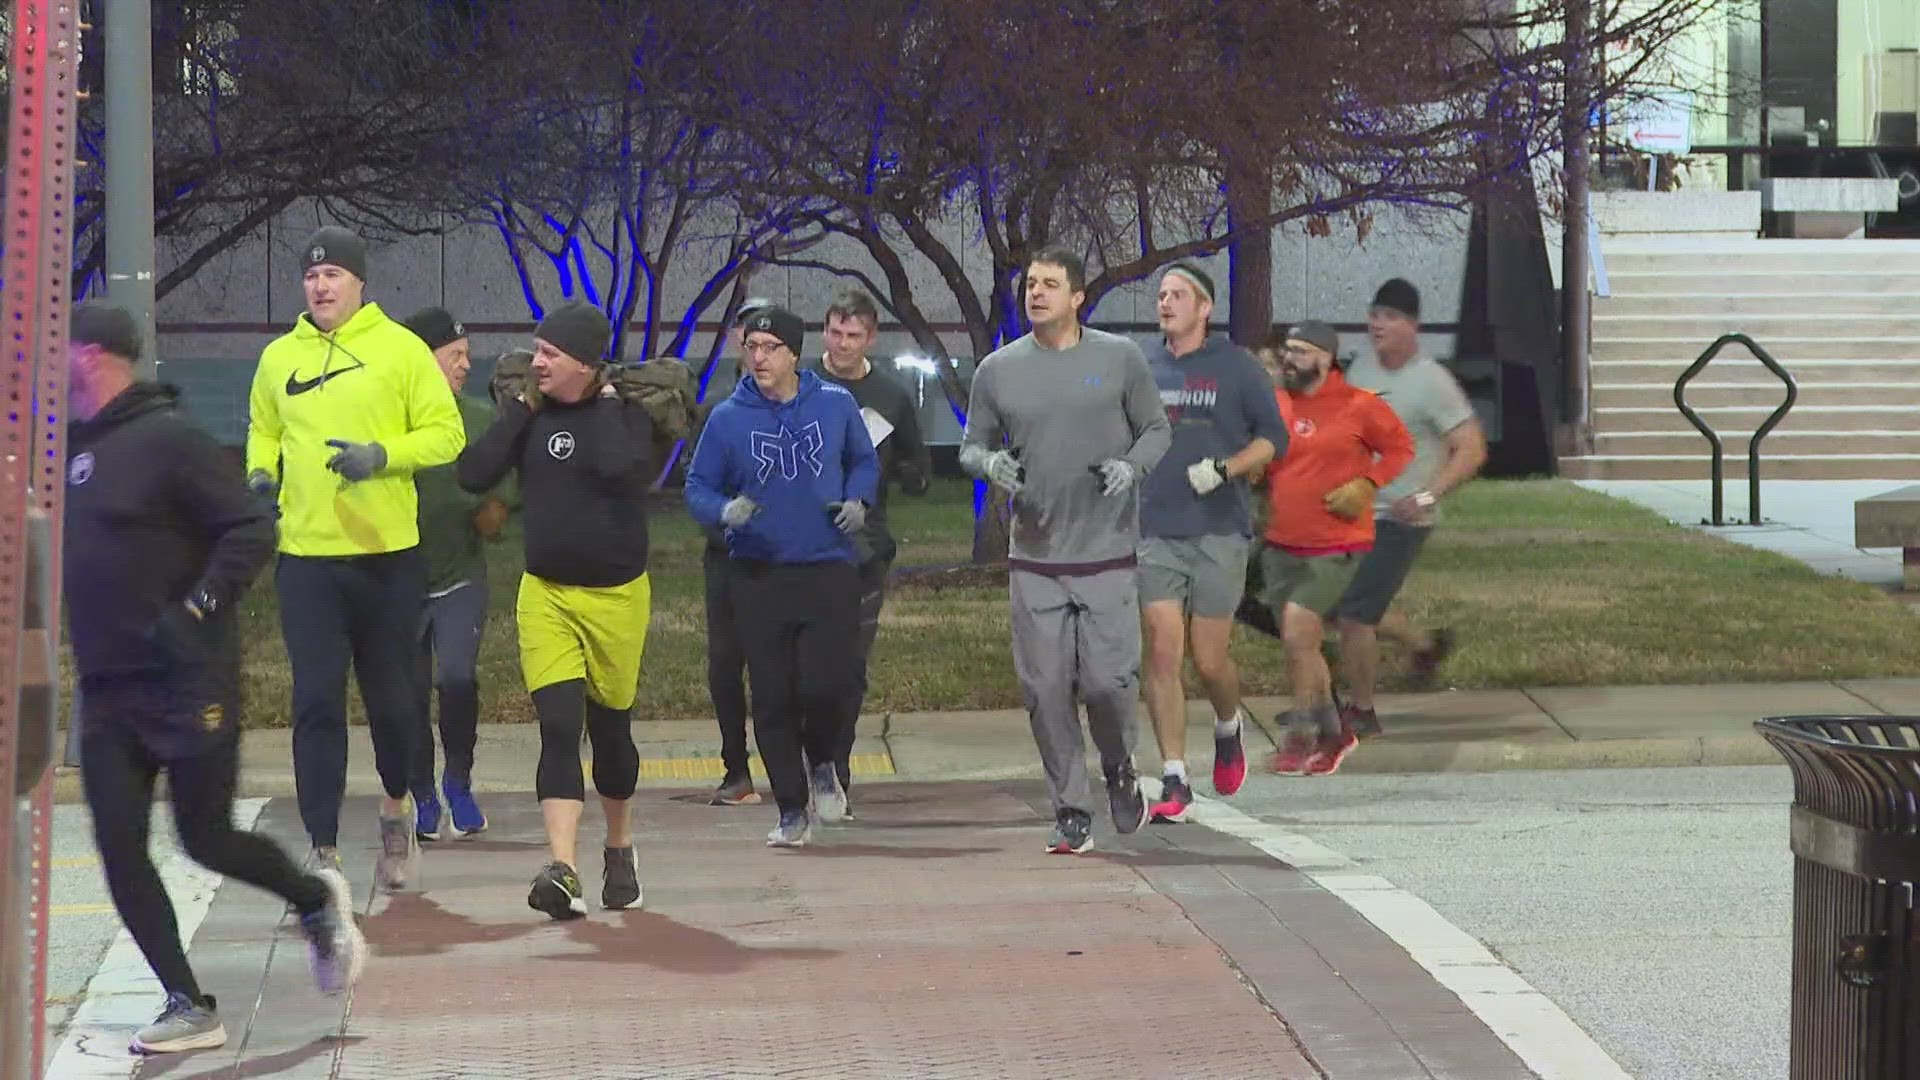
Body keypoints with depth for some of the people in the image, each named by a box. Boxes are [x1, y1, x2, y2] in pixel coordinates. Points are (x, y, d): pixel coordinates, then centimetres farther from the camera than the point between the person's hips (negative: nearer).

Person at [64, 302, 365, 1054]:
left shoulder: (167, 439, -13)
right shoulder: (69, 446, 8)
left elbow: (252, 532, -15)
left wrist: (197, 611, -20)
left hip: (188, 682, -7)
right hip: (107, 690, 7)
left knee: (206, 839, 1)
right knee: (120, 849, 0)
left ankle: (316, 900, 30)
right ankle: (190, 1008, 8)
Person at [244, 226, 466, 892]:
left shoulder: (401, 349, -1)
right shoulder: (279, 358, 9)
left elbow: (446, 432, -3)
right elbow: (262, 432, 22)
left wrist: (382, 455, -18)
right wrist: (261, 472, 1)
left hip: (387, 555, -2)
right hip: (305, 556, 2)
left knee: (391, 696, 9)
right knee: (316, 702, -2)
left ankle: (396, 806, 36)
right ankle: (324, 850, 2)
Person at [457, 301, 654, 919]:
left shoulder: (627, 412, -8)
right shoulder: (533, 414, 3)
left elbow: (618, 465, -30)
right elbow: (474, 475, -9)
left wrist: (606, 400, -16)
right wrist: (523, 407, -6)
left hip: (617, 595, -2)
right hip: (545, 594, 2)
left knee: (610, 728, 13)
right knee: (558, 726, -13)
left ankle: (620, 848, 37)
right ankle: (563, 872, -22)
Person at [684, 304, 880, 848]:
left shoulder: (836, 404, 3)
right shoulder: (726, 418, 0)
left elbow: (865, 462, 17)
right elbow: (697, 487, 5)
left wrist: (857, 501, -2)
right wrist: (724, 510, -16)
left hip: (827, 572, 0)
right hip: (757, 575, 1)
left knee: (826, 685, -15)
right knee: (773, 699, 2)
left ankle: (820, 763, 19)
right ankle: (792, 812, 16)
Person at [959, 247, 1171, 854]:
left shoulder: (1120, 359, 2)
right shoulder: (997, 369, 5)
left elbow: (1157, 430, 10)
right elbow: (971, 445, 13)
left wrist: (1132, 466, -10)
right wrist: (989, 462, -10)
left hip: (1108, 554, -2)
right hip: (1033, 559, 2)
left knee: (1109, 680, -7)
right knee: (1046, 689, 0)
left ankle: (1119, 771, 24)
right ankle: (1071, 813, 12)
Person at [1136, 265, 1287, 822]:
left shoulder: (1235, 366, 1)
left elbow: (1273, 437, 2)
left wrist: (1224, 469, -13)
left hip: (1219, 532, -2)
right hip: (1154, 531, 2)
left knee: (1210, 660, 1)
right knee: (1162, 655, -7)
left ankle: (1229, 728, 35)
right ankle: (1174, 781, -2)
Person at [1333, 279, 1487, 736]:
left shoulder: (1431, 382, -16)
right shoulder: (1362, 368, 6)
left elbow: (1472, 449, -17)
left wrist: (1427, 497, -26)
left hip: (1399, 518, -7)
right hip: (1357, 511, 7)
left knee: (1355, 613, -7)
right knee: (1352, 606, 15)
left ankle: (1361, 711, 9)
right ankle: (1423, 644, 37)